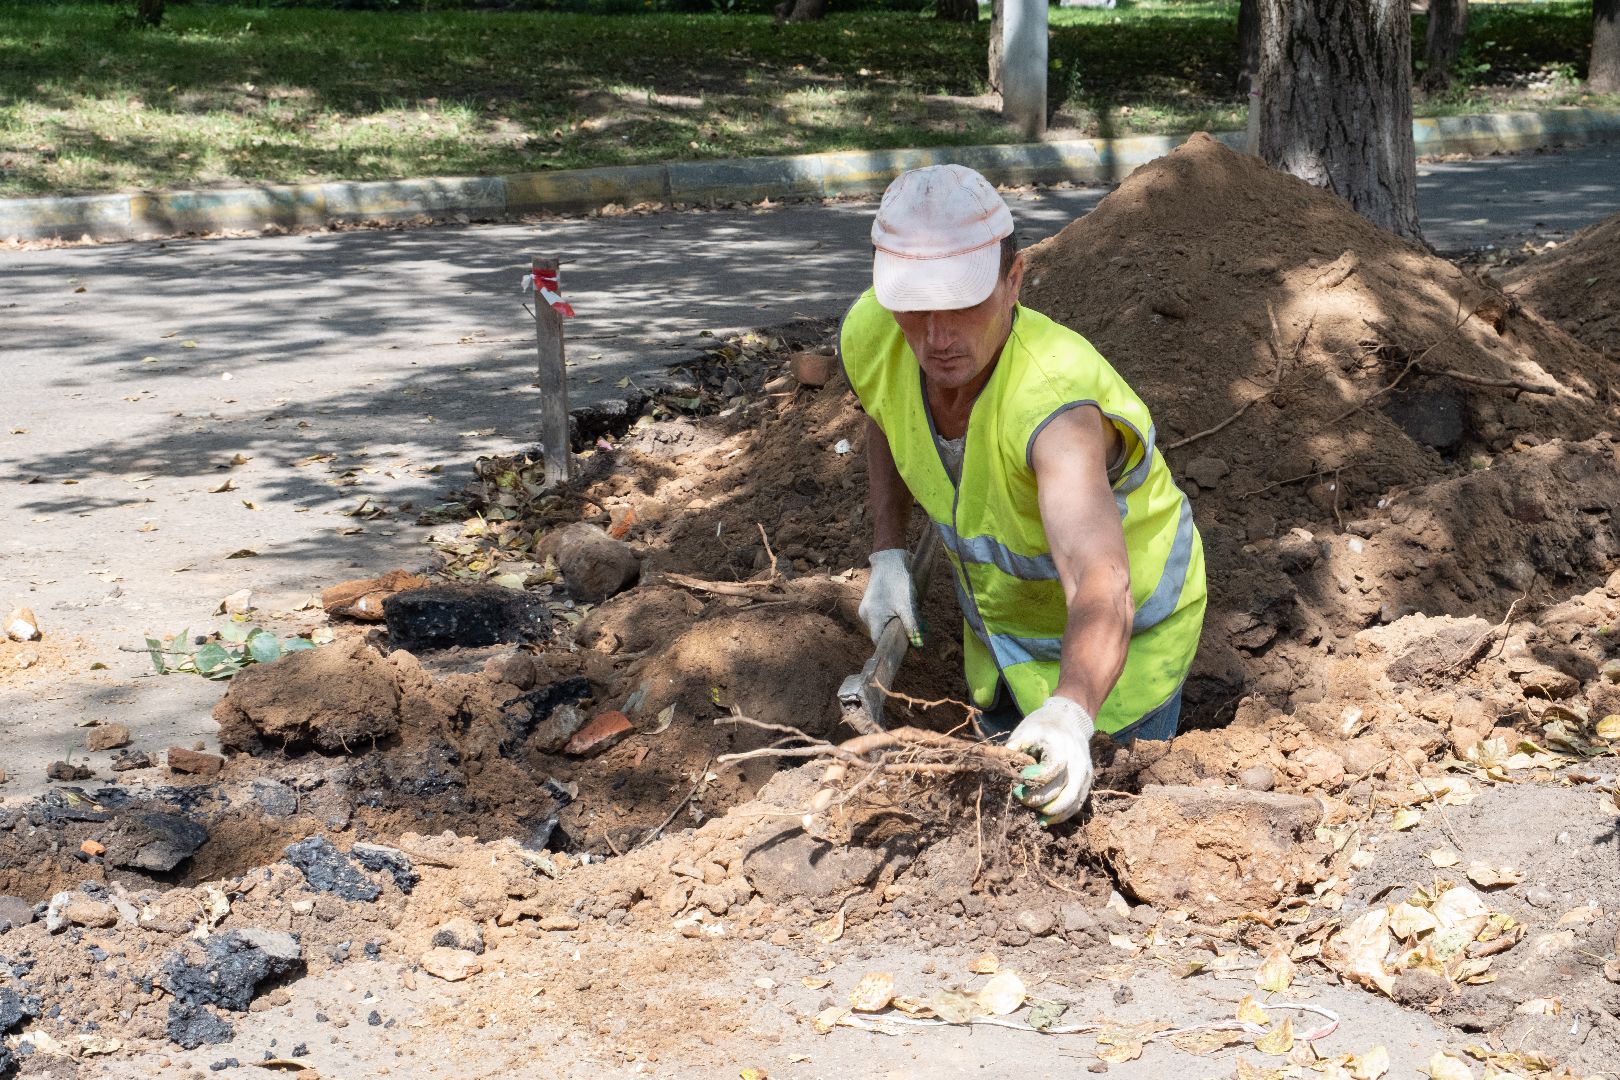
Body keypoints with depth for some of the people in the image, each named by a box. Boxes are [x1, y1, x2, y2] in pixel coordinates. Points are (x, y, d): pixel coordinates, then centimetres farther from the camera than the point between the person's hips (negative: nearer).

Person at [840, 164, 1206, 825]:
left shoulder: (1054, 404, -43)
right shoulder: (871, 337, -24)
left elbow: (1102, 595, -58)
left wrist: (1070, 713, -76)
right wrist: (887, 554, -6)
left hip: (1127, 632, -6)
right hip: (999, 618, 6)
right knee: (1005, 799, 26)